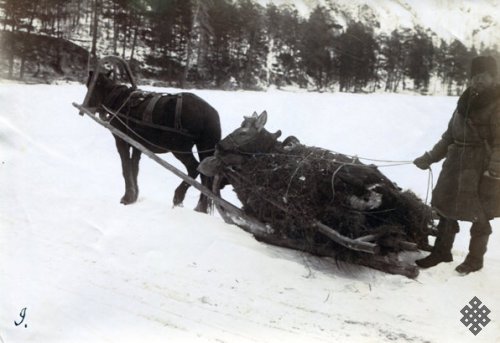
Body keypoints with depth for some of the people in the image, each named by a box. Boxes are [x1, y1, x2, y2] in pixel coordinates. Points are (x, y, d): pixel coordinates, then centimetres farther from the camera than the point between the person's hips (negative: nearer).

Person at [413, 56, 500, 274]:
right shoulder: (466, 102, 11)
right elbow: (449, 136, 17)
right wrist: (429, 158, 16)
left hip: (482, 168, -6)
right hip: (457, 164, 6)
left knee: (479, 216, 7)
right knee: (445, 209, 9)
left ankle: (475, 259, 25)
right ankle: (441, 252, 26)